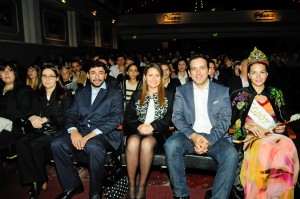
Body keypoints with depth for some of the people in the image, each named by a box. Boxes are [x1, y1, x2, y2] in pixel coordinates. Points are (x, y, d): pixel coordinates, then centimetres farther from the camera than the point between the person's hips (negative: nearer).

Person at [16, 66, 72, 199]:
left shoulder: (65, 95, 3)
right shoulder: (38, 95, 19)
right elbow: (30, 112, 18)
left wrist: (46, 119, -12)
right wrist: (32, 118, -7)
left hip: (57, 129, -4)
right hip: (39, 129, 5)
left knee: (35, 144, -30)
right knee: (21, 143, -25)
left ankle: (41, 180, -9)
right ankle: (33, 180, -18)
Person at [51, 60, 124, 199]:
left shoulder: (115, 93, 8)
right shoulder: (81, 93, 22)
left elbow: (118, 117, -6)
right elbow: (70, 114, 14)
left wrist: (92, 134, -18)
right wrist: (73, 130, -10)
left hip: (104, 133, -4)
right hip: (81, 131, 5)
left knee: (93, 146, -36)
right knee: (57, 144, -21)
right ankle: (72, 186, -2)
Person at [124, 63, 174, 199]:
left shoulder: (168, 95, 14)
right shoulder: (136, 95, 19)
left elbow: (170, 118, 2)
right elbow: (128, 117, 9)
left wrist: (153, 126, -14)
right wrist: (139, 126, -12)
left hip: (158, 133, -1)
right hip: (138, 131, 2)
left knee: (147, 143, -36)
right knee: (133, 142, -34)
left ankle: (142, 185, -19)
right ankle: (131, 185, -21)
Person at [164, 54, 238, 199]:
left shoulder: (223, 91, 9)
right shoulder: (181, 91, 10)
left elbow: (225, 119, 0)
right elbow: (177, 117, 0)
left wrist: (209, 139, -17)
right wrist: (193, 136, -18)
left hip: (215, 137, 0)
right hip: (189, 135, 1)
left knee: (231, 154, -31)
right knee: (171, 146, -30)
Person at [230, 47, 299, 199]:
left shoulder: (276, 93, 17)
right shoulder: (240, 95, 9)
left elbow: (285, 119, 19)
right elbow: (234, 121, 4)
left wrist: (282, 127, -3)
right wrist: (250, 126, -14)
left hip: (274, 134, 3)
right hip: (251, 136, -2)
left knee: (286, 146, -34)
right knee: (265, 148, -38)